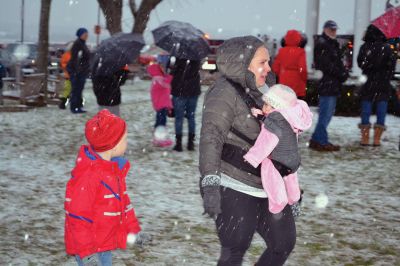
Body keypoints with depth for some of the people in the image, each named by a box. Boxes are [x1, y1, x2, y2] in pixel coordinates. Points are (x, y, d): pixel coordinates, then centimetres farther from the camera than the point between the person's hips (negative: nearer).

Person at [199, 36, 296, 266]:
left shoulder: (259, 91, 13)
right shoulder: (224, 93, -14)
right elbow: (211, 138, -26)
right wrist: (210, 183, -38)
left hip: (266, 187, 9)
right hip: (234, 189, -9)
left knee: (284, 242, 12)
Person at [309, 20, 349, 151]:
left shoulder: (333, 44, 22)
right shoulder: (321, 44, -10)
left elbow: (338, 62, 22)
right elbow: (326, 64, -19)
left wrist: (344, 72, 2)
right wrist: (341, 74, -14)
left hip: (333, 85, 10)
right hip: (326, 83, -10)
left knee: (328, 113, 14)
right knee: (325, 114, -8)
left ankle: (316, 140, 19)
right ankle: (322, 142, -5)